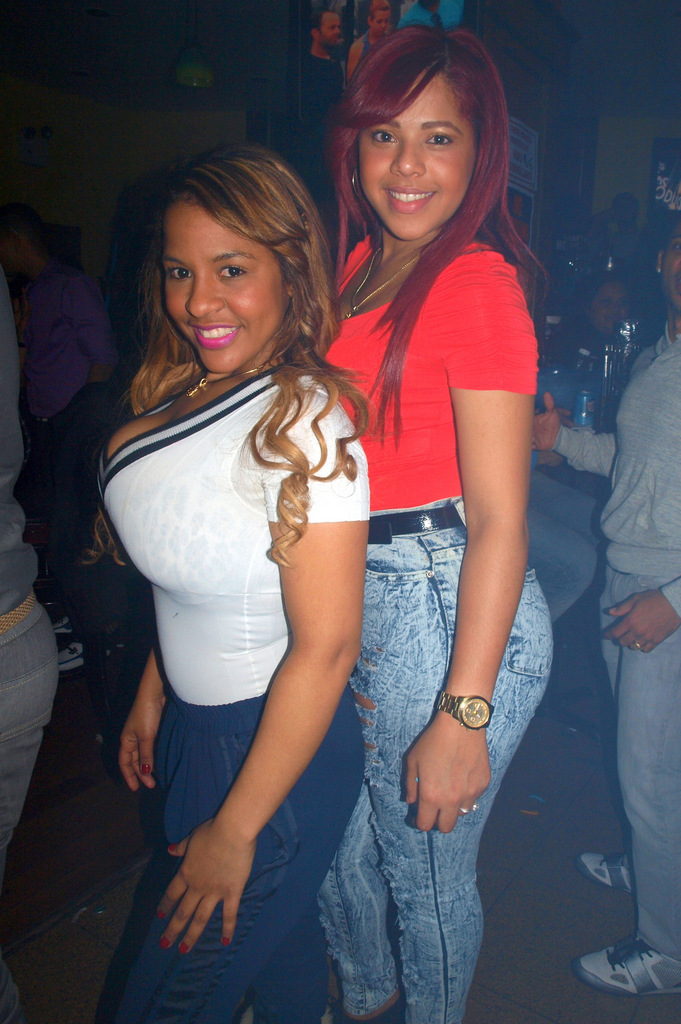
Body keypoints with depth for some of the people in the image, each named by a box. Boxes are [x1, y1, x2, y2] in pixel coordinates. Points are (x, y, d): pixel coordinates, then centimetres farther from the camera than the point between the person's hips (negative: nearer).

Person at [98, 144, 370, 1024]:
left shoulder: (305, 421, -26)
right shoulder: (185, 393, 0)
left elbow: (326, 648, -25)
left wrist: (236, 829, -17)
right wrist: (153, 694, 13)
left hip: (279, 745, -7)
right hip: (198, 722, 7)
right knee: (276, 932, 28)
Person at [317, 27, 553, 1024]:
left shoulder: (477, 285, -16)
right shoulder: (365, 264, 9)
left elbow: (499, 523, -19)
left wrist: (463, 716, -20)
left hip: (446, 610, -8)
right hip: (354, 598, 9)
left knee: (426, 872, 13)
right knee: (335, 841, 26)